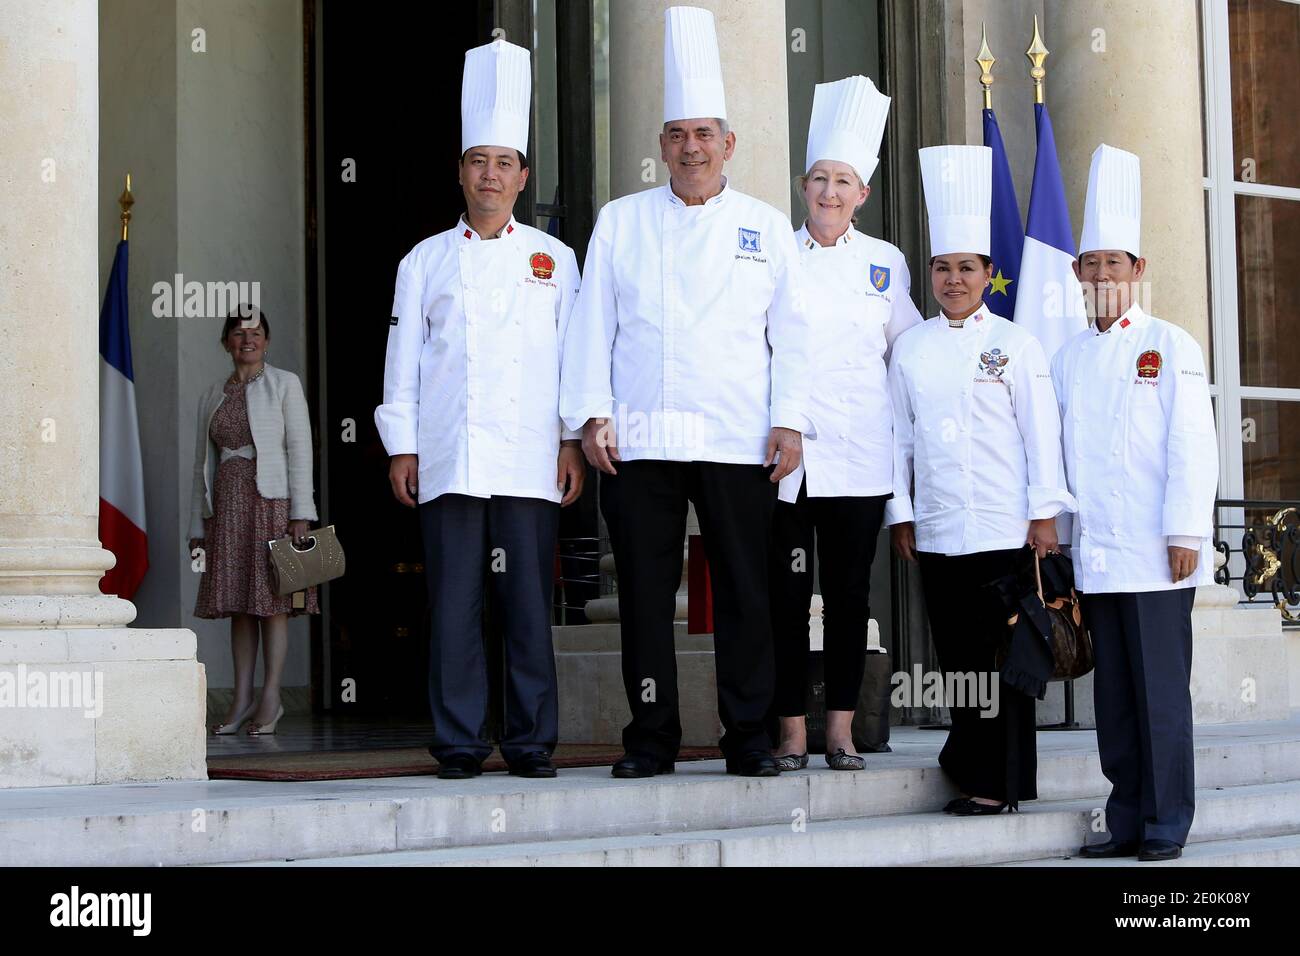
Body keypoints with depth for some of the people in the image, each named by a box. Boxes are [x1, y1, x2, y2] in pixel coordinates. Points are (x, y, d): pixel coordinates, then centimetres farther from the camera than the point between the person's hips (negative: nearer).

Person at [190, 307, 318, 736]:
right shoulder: (213, 396, 17)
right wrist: (197, 526, 11)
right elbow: (203, 463, 16)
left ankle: (271, 696, -3)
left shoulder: (284, 384, 4)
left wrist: (301, 512, -11)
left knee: (272, 599, -5)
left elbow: (300, 448, -3)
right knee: (237, 602, 2)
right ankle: (242, 699, 4)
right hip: (227, 505, 4)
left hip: (271, 500, -4)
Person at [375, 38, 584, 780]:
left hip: (529, 460, 0)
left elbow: (572, 353, 9)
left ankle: (533, 741, 6)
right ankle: (460, 742, 5)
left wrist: (573, 440, 2)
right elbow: (404, 358, 10)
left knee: (530, 604, -1)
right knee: (455, 604, 0)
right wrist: (401, 447, 4)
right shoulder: (426, 261, 12)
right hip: (448, 459, 0)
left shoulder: (553, 259, 11)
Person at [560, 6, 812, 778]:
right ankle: (652, 737, 11)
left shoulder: (766, 228, 11)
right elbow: (594, 324, 9)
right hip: (639, 440, 1)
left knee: (745, 591, 1)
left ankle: (749, 736, 11)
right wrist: (593, 413, -1)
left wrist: (789, 421, -2)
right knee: (646, 591, 2)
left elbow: (790, 332, 8)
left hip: (738, 444, 0)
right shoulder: (621, 222, 11)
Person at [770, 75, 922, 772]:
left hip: (858, 454, 1)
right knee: (786, 594, 0)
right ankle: (791, 732, 8)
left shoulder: (885, 263, 9)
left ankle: (841, 730, 13)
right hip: (784, 454, -1)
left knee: (849, 594, 5)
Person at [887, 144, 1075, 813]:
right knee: (957, 655, 6)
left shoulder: (1015, 344, 1)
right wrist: (900, 513, 9)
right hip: (937, 529, 3)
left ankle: (997, 781, 4)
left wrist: (1045, 513, -4)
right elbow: (900, 434, 11)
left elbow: (1040, 431, 0)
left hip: (1004, 528, -3)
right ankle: (973, 768, 15)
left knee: (1000, 655, -2)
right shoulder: (911, 348, 10)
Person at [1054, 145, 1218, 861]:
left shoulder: (1170, 347, 0)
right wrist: (1060, 532, 12)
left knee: (1161, 690, -4)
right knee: (1114, 694, 7)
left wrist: (1185, 534, -12)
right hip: (1094, 554, 5)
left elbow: (1192, 446, -6)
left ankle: (1166, 825, 3)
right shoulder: (1068, 359, 15)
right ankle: (1127, 822, 14)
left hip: (1155, 555, -5)